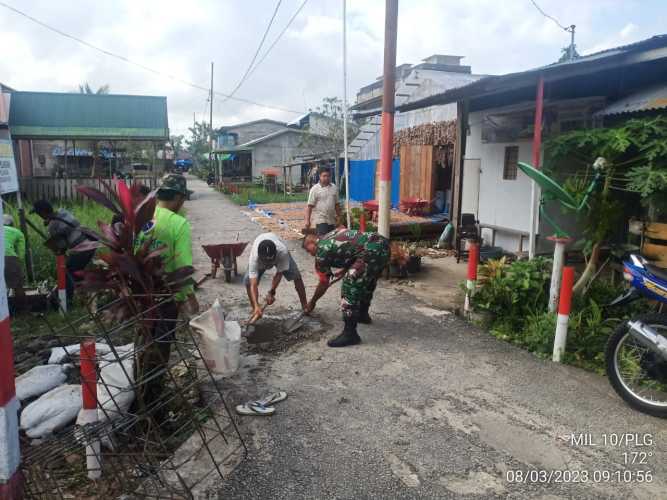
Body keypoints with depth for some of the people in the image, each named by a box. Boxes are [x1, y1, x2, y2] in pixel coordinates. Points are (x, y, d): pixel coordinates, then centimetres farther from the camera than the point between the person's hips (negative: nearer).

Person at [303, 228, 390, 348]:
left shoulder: (321, 251, 5)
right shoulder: (330, 237, 27)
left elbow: (324, 283, 14)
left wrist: (312, 302, 28)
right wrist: (344, 270, 34)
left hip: (372, 251, -9)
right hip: (382, 243, 9)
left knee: (350, 286, -7)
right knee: (367, 280, 28)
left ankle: (350, 333, -8)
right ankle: (363, 314, 45)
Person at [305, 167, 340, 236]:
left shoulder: (334, 188, 10)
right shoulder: (315, 189, -5)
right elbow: (309, 206, -8)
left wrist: (339, 216, 16)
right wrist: (307, 221, -13)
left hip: (332, 220, 6)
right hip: (320, 220, -6)